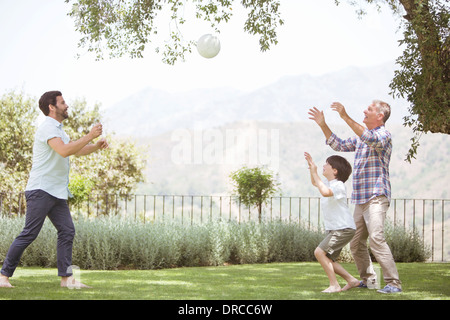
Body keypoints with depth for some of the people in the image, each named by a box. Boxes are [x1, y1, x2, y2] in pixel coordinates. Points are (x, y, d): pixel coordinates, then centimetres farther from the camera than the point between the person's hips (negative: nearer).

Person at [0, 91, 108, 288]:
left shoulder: (58, 130, 20)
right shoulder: (47, 127, -12)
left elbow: (76, 150, 30)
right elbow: (64, 151, -28)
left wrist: (96, 146, 12)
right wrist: (90, 136, -23)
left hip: (57, 193, 10)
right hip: (41, 190, -10)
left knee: (67, 231, 0)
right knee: (29, 234, -9)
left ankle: (66, 277, 0)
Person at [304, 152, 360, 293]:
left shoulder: (338, 185, -17)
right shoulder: (329, 183, 13)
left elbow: (325, 192, -37)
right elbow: (315, 183, 33)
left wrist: (315, 173, -29)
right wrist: (311, 167, 17)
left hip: (344, 228, -10)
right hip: (334, 229, 10)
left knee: (319, 252, -19)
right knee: (327, 259, 10)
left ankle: (334, 285, -15)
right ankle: (351, 280, 18)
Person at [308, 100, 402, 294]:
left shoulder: (383, 135, -6)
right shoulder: (361, 137, 21)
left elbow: (371, 140, -28)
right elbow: (339, 145, 29)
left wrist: (346, 117, -33)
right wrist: (323, 125, 19)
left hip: (376, 196, -9)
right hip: (360, 199, 9)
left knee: (376, 238, -20)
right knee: (356, 242, 9)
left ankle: (393, 283, -19)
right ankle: (368, 279, 20)